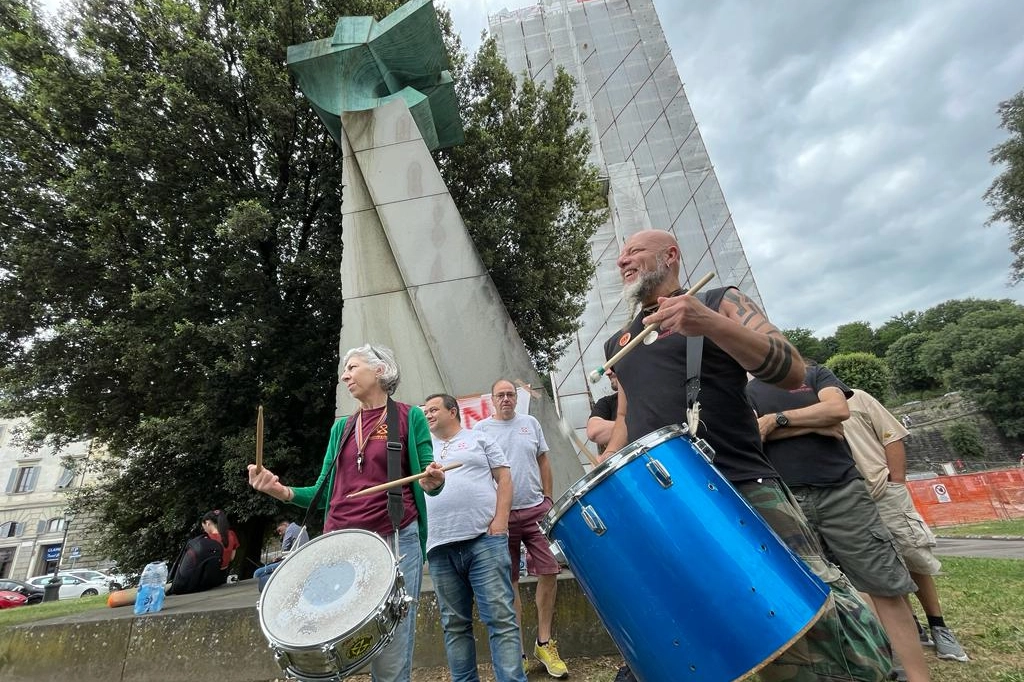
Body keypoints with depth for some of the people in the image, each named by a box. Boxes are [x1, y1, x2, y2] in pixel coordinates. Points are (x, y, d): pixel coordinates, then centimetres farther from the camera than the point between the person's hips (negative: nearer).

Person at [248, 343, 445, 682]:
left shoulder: (409, 417, 1)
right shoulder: (341, 428, 15)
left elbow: (428, 483, 2)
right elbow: (325, 492, 15)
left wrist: (432, 482, -21)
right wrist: (283, 491, -3)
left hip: (395, 541, -4)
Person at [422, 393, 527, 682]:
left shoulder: (479, 438, 11)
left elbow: (504, 478, 4)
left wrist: (501, 519, -8)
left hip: (484, 539, -3)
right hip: (440, 548, 4)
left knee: (500, 617, -5)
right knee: (454, 624, 10)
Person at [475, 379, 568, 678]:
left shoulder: (531, 423, 8)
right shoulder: (481, 429, 0)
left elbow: (543, 462, 13)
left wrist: (548, 498, 8)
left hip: (536, 510, 3)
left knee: (549, 572, 1)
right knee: (509, 580, 7)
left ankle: (544, 643, 21)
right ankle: (517, 650, 22)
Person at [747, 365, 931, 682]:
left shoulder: (815, 373, 13)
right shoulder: (748, 391, 11)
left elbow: (838, 409, -5)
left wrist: (777, 419, -7)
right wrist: (814, 424, -7)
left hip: (841, 491, 0)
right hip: (785, 503, 0)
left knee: (886, 587, 3)